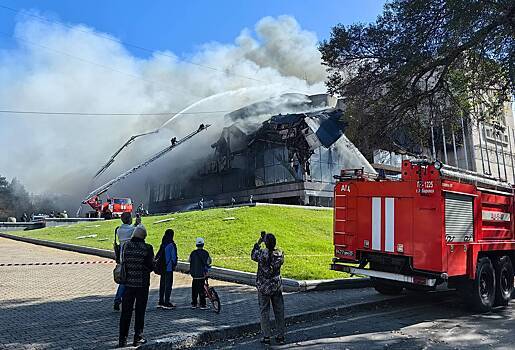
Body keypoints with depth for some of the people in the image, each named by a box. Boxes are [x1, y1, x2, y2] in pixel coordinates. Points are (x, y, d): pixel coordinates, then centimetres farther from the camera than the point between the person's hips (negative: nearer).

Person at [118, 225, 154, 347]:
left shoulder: (126, 246, -2)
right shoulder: (147, 248, -12)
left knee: (126, 312, 11)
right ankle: (138, 338, 13)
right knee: (140, 312, 8)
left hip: (128, 282, 3)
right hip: (142, 283, -3)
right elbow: (151, 266, -9)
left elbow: (122, 261, 3)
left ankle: (122, 339, 15)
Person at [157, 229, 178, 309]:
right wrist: (174, 265, 1)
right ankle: (166, 303, 1)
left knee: (162, 284, 14)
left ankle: (161, 302, 21)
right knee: (168, 284, -1)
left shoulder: (163, 244, 6)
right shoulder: (172, 245, -15)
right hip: (169, 268, -7)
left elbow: (159, 254, 9)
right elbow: (174, 256, -13)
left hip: (162, 267, 7)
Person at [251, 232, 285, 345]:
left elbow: (253, 256, 4)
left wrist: (258, 243, 10)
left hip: (263, 287, -2)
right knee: (279, 310, 12)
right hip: (277, 286, 2)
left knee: (264, 311, 7)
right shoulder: (279, 254, -9)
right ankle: (280, 336, 19)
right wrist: (272, 246, 14)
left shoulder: (261, 253, -17)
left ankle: (266, 337, 9)